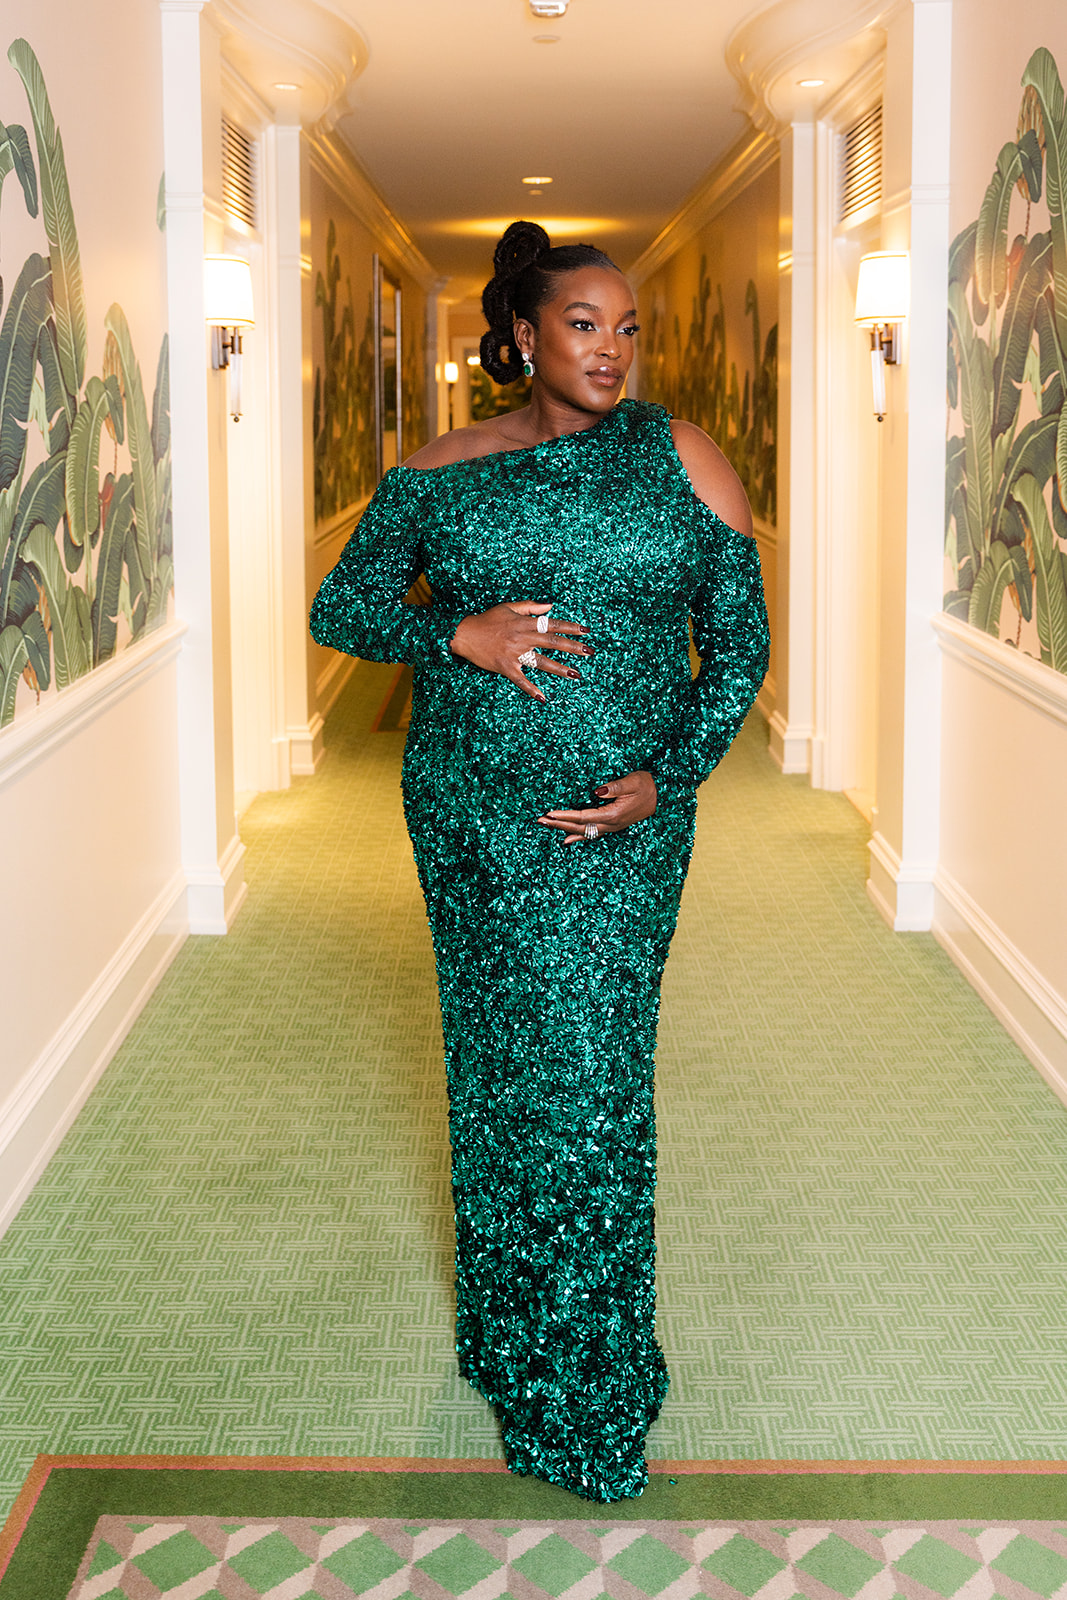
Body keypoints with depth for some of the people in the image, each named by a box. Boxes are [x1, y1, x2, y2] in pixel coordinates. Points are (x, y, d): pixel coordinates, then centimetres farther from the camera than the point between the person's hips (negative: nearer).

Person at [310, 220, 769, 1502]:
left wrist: (669, 779, -11)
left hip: (620, 826, -1)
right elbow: (340, 605, 4)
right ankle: (510, 1332, 28)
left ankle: (584, 1393, 13)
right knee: (495, 1058, 10)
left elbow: (740, 644, 2)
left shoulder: (683, 461, 1)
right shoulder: (443, 471, 4)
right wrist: (459, 635, -14)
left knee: (592, 1072, -2)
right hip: (466, 810, 2)